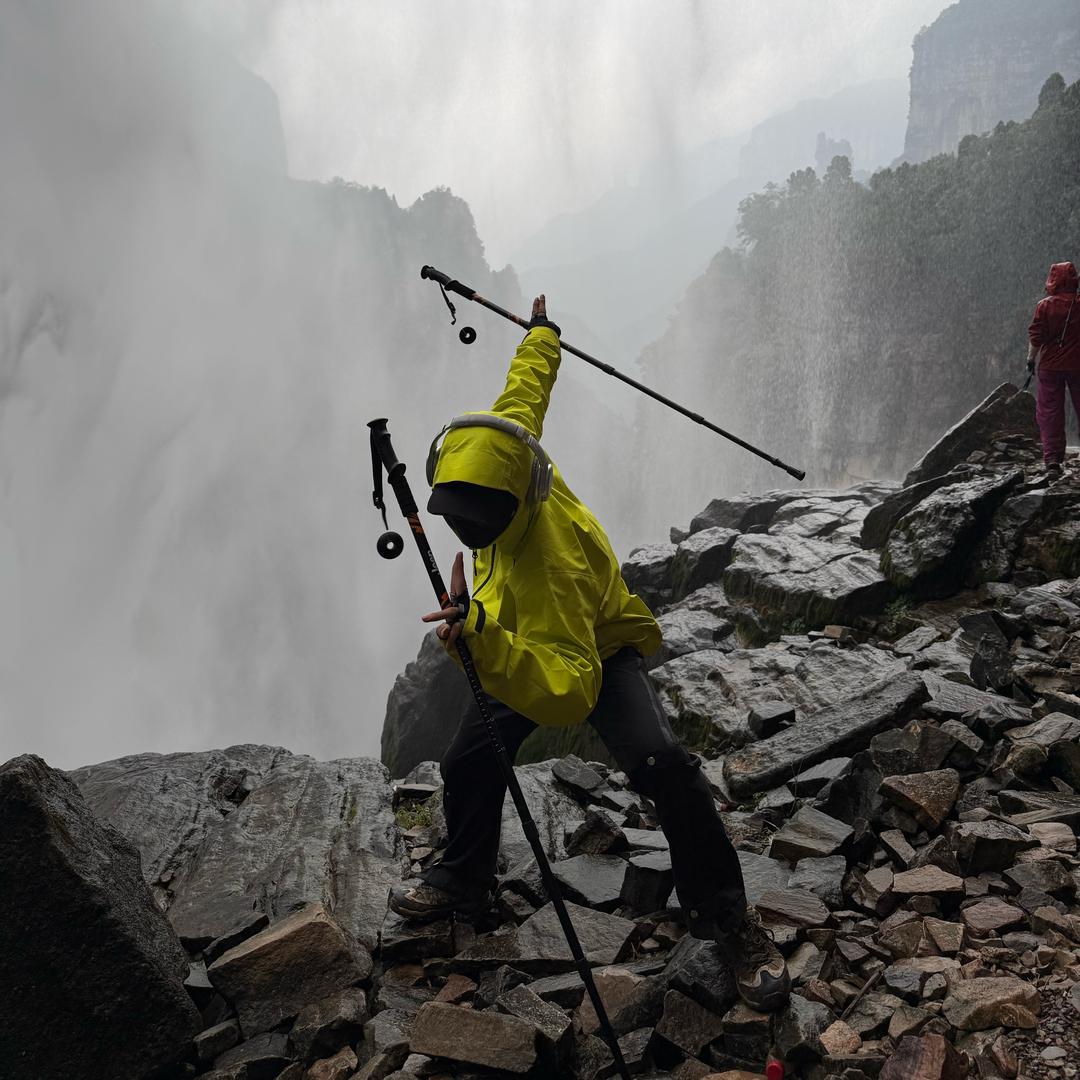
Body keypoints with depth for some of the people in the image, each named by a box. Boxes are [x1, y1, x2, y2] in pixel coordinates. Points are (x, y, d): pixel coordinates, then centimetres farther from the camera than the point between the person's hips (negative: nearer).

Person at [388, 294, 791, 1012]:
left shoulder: (547, 566, -45)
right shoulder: (508, 442, -25)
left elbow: (568, 695, -52)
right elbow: (528, 382, -4)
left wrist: (483, 639, -67)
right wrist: (541, 333, 18)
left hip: (592, 652, -8)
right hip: (518, 642, 8)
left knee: (659, 762, -31)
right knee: (469, 762, 7)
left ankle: (726, 914, -12)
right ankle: (465, 877, 36)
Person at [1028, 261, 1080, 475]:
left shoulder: (1045, 305, -8)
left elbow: (1036, 336, -9)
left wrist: (1031, 359, 3)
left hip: (1051, 365, -2)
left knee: (1049, 412, 3)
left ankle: (1053, 459, -5)